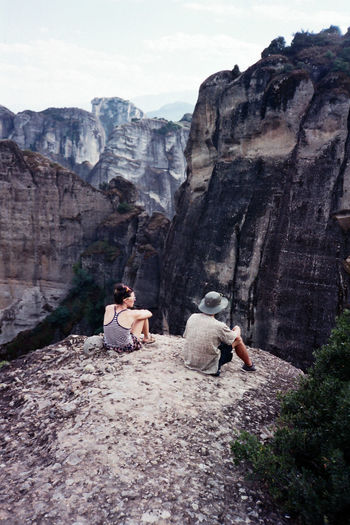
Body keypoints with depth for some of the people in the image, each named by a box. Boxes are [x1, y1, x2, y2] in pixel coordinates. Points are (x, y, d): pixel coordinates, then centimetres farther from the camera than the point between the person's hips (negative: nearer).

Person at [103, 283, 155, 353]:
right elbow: (149, 313, -2)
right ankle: (146, 338, 35)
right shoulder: (131, 314, -24)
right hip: (127, 348, -5)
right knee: (144, 315, 9)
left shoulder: (108, 309, -13)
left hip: (108, 345, 5)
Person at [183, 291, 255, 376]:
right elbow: (235, 336, -4)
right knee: (238, 339, 7)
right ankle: (249, 365, 31)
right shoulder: (219, 326, -24)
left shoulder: (192, 318, -9)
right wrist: (237, 330, 21)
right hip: (209, 367, -5)